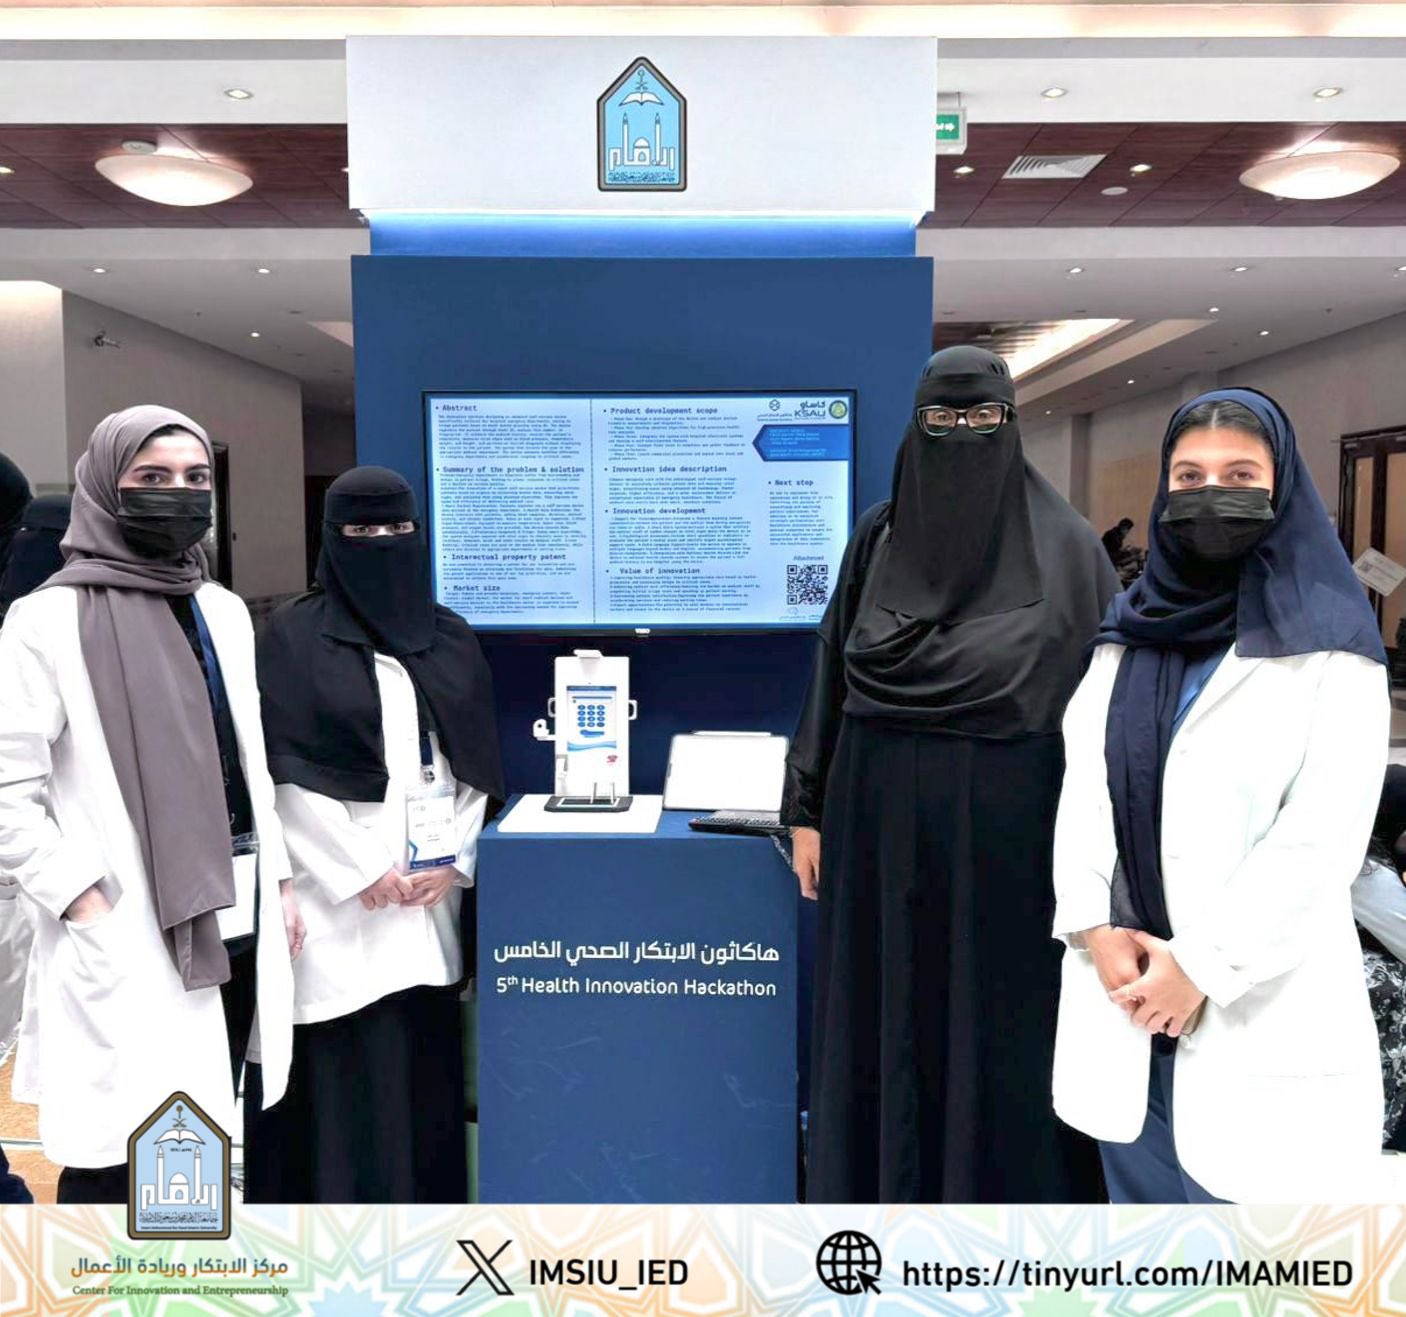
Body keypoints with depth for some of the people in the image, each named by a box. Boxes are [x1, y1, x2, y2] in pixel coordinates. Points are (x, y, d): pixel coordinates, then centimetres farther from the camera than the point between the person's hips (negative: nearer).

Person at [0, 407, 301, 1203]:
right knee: (116, 1157, 0)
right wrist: (86, 901, -17)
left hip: (234, 913, 6)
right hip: (127, 933, -6)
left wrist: (280, 882, 14)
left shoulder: (225, 612, 12)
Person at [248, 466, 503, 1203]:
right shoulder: (294, 637, -1)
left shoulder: (451, 638, 10)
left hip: (433, 885, 4)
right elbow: (288, 776, -7)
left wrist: (455, 859, -3)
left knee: (425, 1055, 8)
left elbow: (477, 764, 9)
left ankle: (426, 1214, 24)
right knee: (348, 1065, -2)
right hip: (339, 887, -3)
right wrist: (362, 872, -11)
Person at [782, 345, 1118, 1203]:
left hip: (1009, 823, -2)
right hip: (882, 812, 3)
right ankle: (881, 1187, 30)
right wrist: (807, 809, 4)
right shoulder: (879, 537, 6)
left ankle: (1004, 1190, 26)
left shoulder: (1066, 545, -1)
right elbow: (832, 675, 6)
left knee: (1000, 1018, 7)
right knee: (887, 1014, 12)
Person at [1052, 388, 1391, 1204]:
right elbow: (1084, 790, 6)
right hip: (1124, 982, 4)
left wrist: (1200, 965, -15)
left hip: (1257, 1000, -4)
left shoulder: (1330, 646, -5)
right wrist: (1095, 928, -6)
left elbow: (1321, 841, -13)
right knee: (1141, 1185, 16)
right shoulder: (1127, 632, 9)